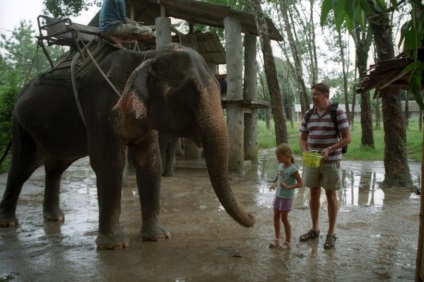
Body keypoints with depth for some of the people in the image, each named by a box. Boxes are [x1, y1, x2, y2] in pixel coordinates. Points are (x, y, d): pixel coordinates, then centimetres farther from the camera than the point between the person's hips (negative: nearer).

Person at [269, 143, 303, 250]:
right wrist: (275, 184, 0)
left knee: (284, 218, 2)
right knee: (276, 217, 12)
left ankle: (288, 242, 17)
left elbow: (300, 183, -19)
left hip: (286, 197, -7)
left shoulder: (292, 169, -20)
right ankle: (277, 239, 26)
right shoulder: (280, 165, 2)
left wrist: (288, 187, -29)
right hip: (278, 195, 7)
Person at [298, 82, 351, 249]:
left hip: (331, 161, -4)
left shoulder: (337, 113, -9)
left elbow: (347, 138, -10)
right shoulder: (309, 115, 5)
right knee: (313, 193, 11)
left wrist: (329, 149, -23)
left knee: (330, 195, 3)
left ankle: (331, 234, 14)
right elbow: (303, 138, 11)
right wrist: (306, 152, -8)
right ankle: (314, 229, 25)